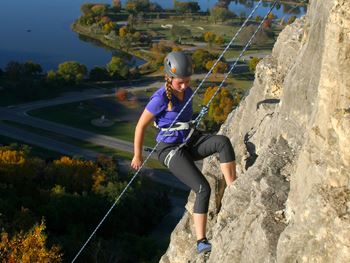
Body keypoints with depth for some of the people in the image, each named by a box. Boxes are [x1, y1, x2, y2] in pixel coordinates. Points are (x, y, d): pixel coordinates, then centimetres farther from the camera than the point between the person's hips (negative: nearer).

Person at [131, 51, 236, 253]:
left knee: (223, 141, -25)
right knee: (203, 189, -19)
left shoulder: (187, 92, 2)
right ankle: (201, 241, -7)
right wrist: (137, 156, -2)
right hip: (171, 150, -6)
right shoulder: (160, 98, -19)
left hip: (190, 143, 6)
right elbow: (141, 125, -10)